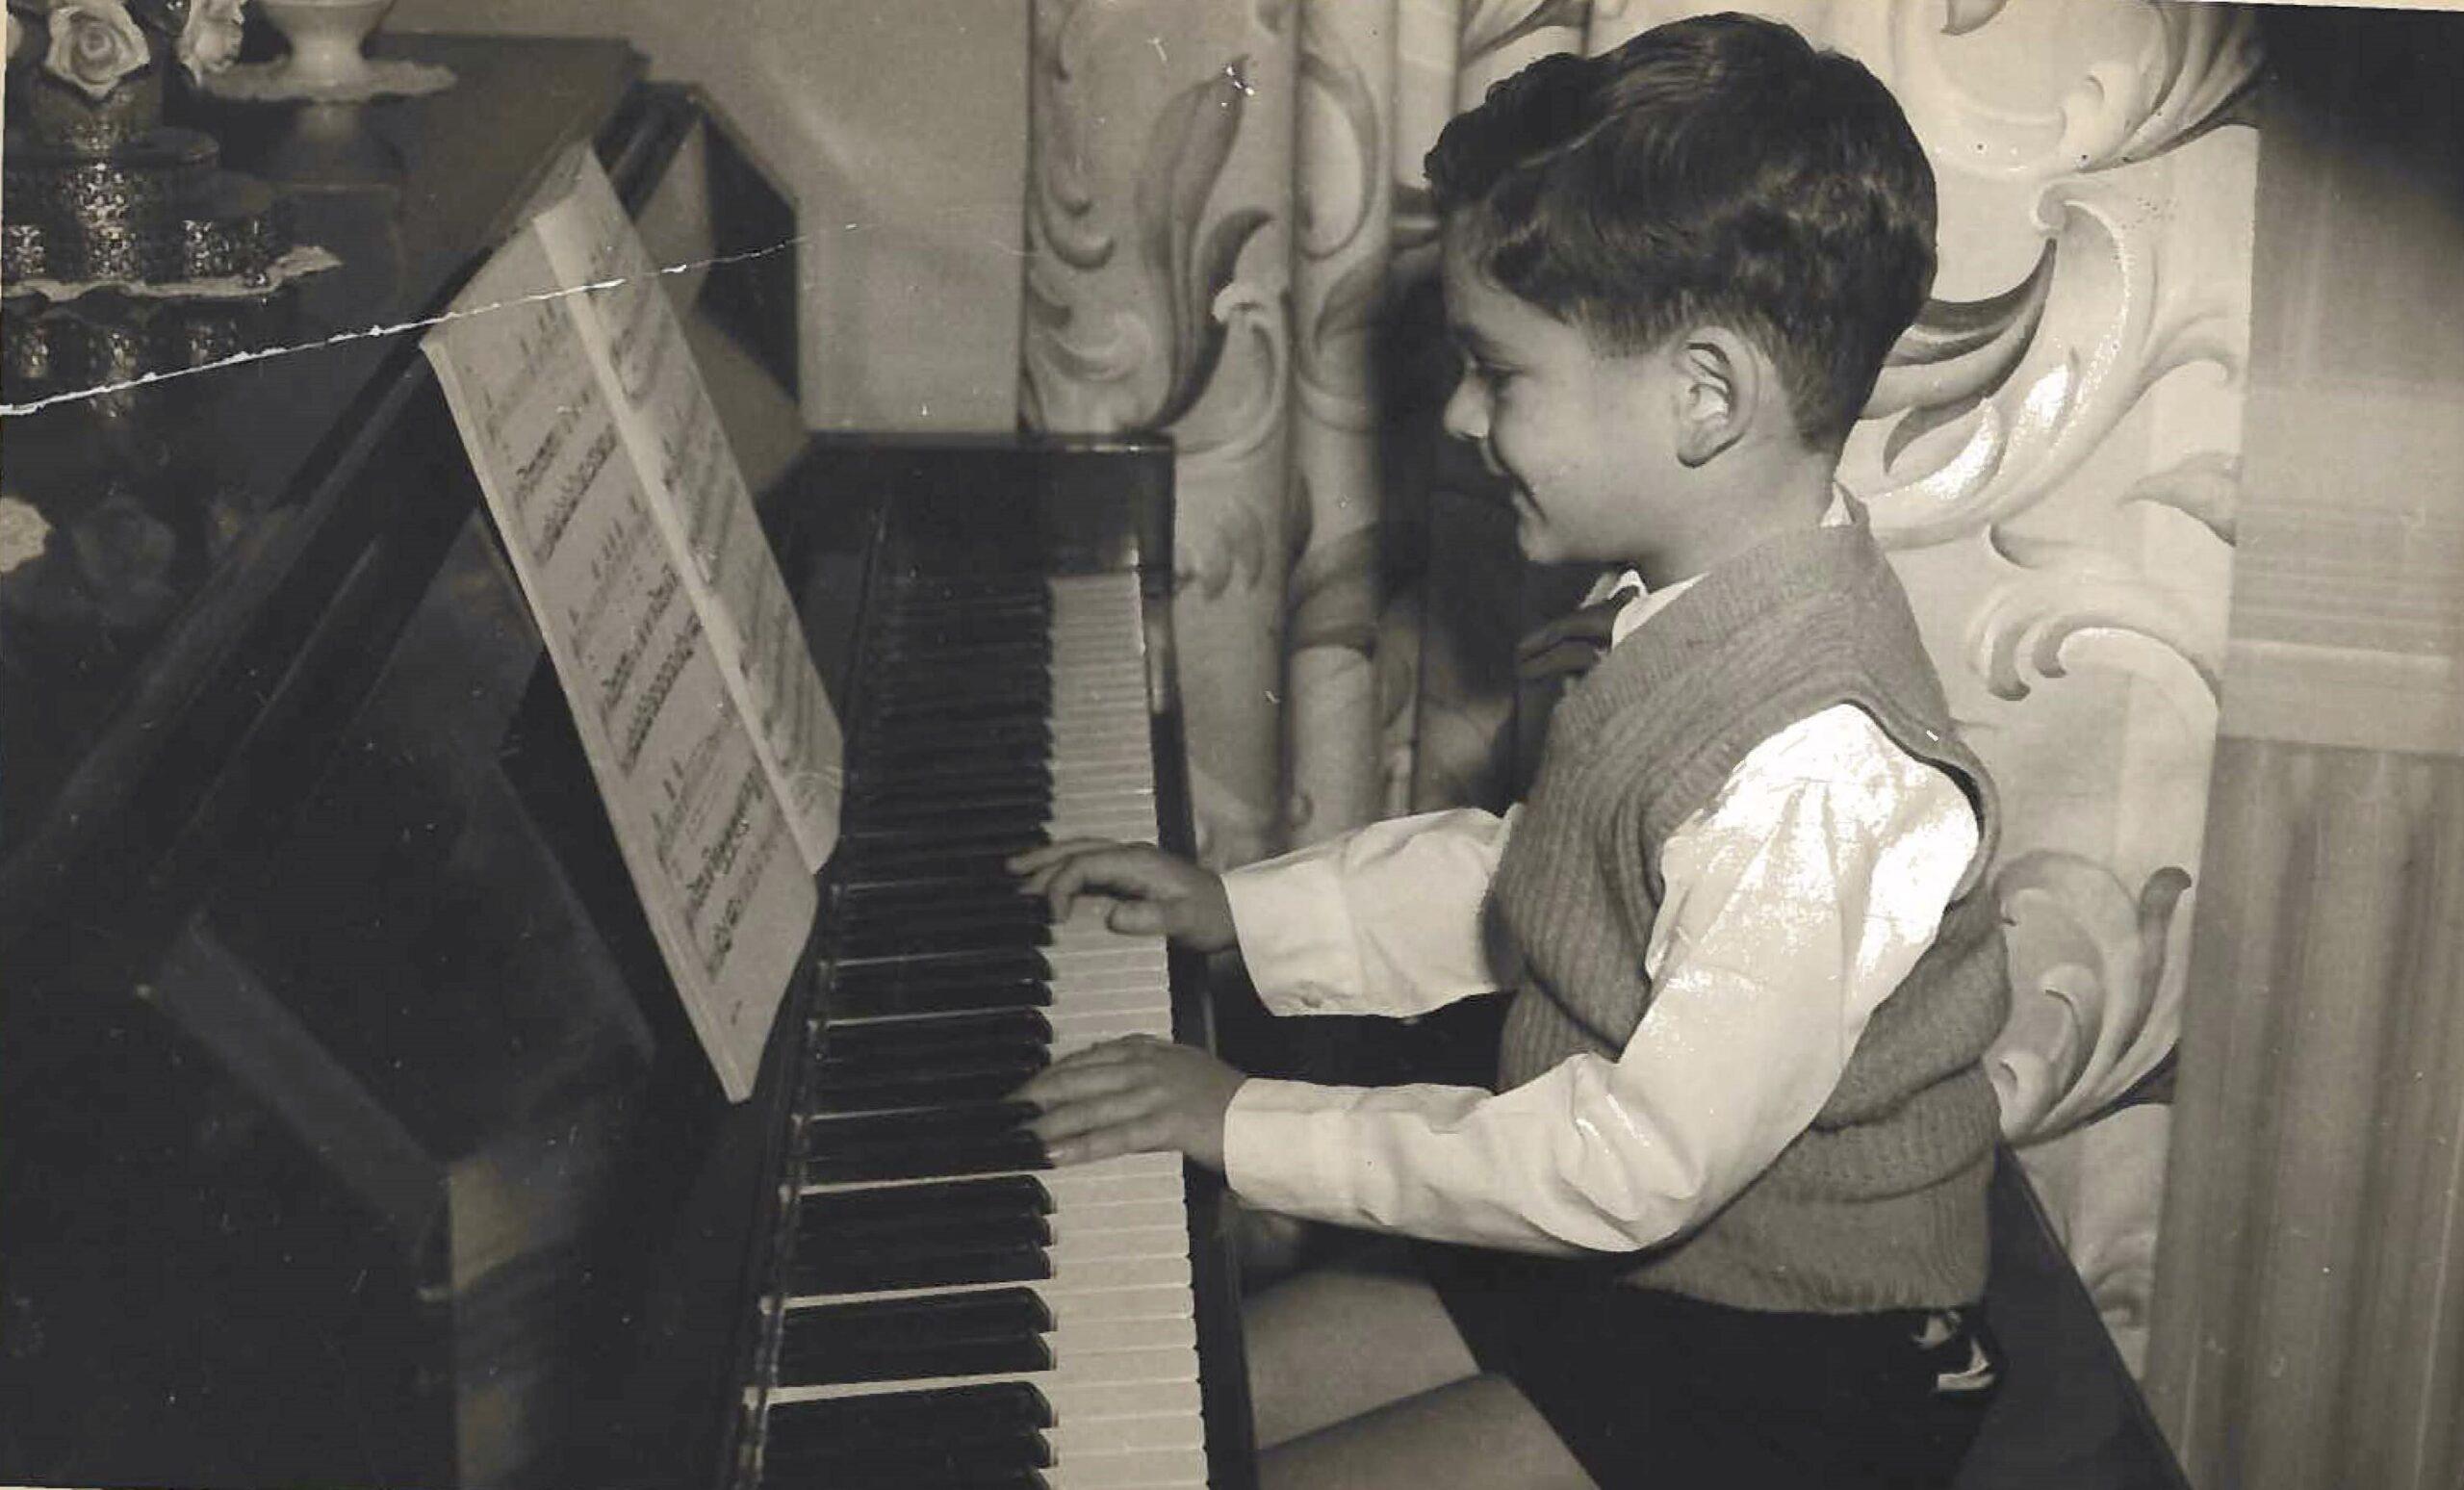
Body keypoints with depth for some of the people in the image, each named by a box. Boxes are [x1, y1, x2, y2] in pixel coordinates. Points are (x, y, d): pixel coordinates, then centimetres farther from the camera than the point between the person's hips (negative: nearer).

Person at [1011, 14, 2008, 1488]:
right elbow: (1525, 880, 15)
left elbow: (1648, 1158, -30)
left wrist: (1258, 1124, -23)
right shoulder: (1710, 608, -1)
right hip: (1618, 1255, 9)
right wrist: (1243, 909, 9)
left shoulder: (1822, 770, -32)